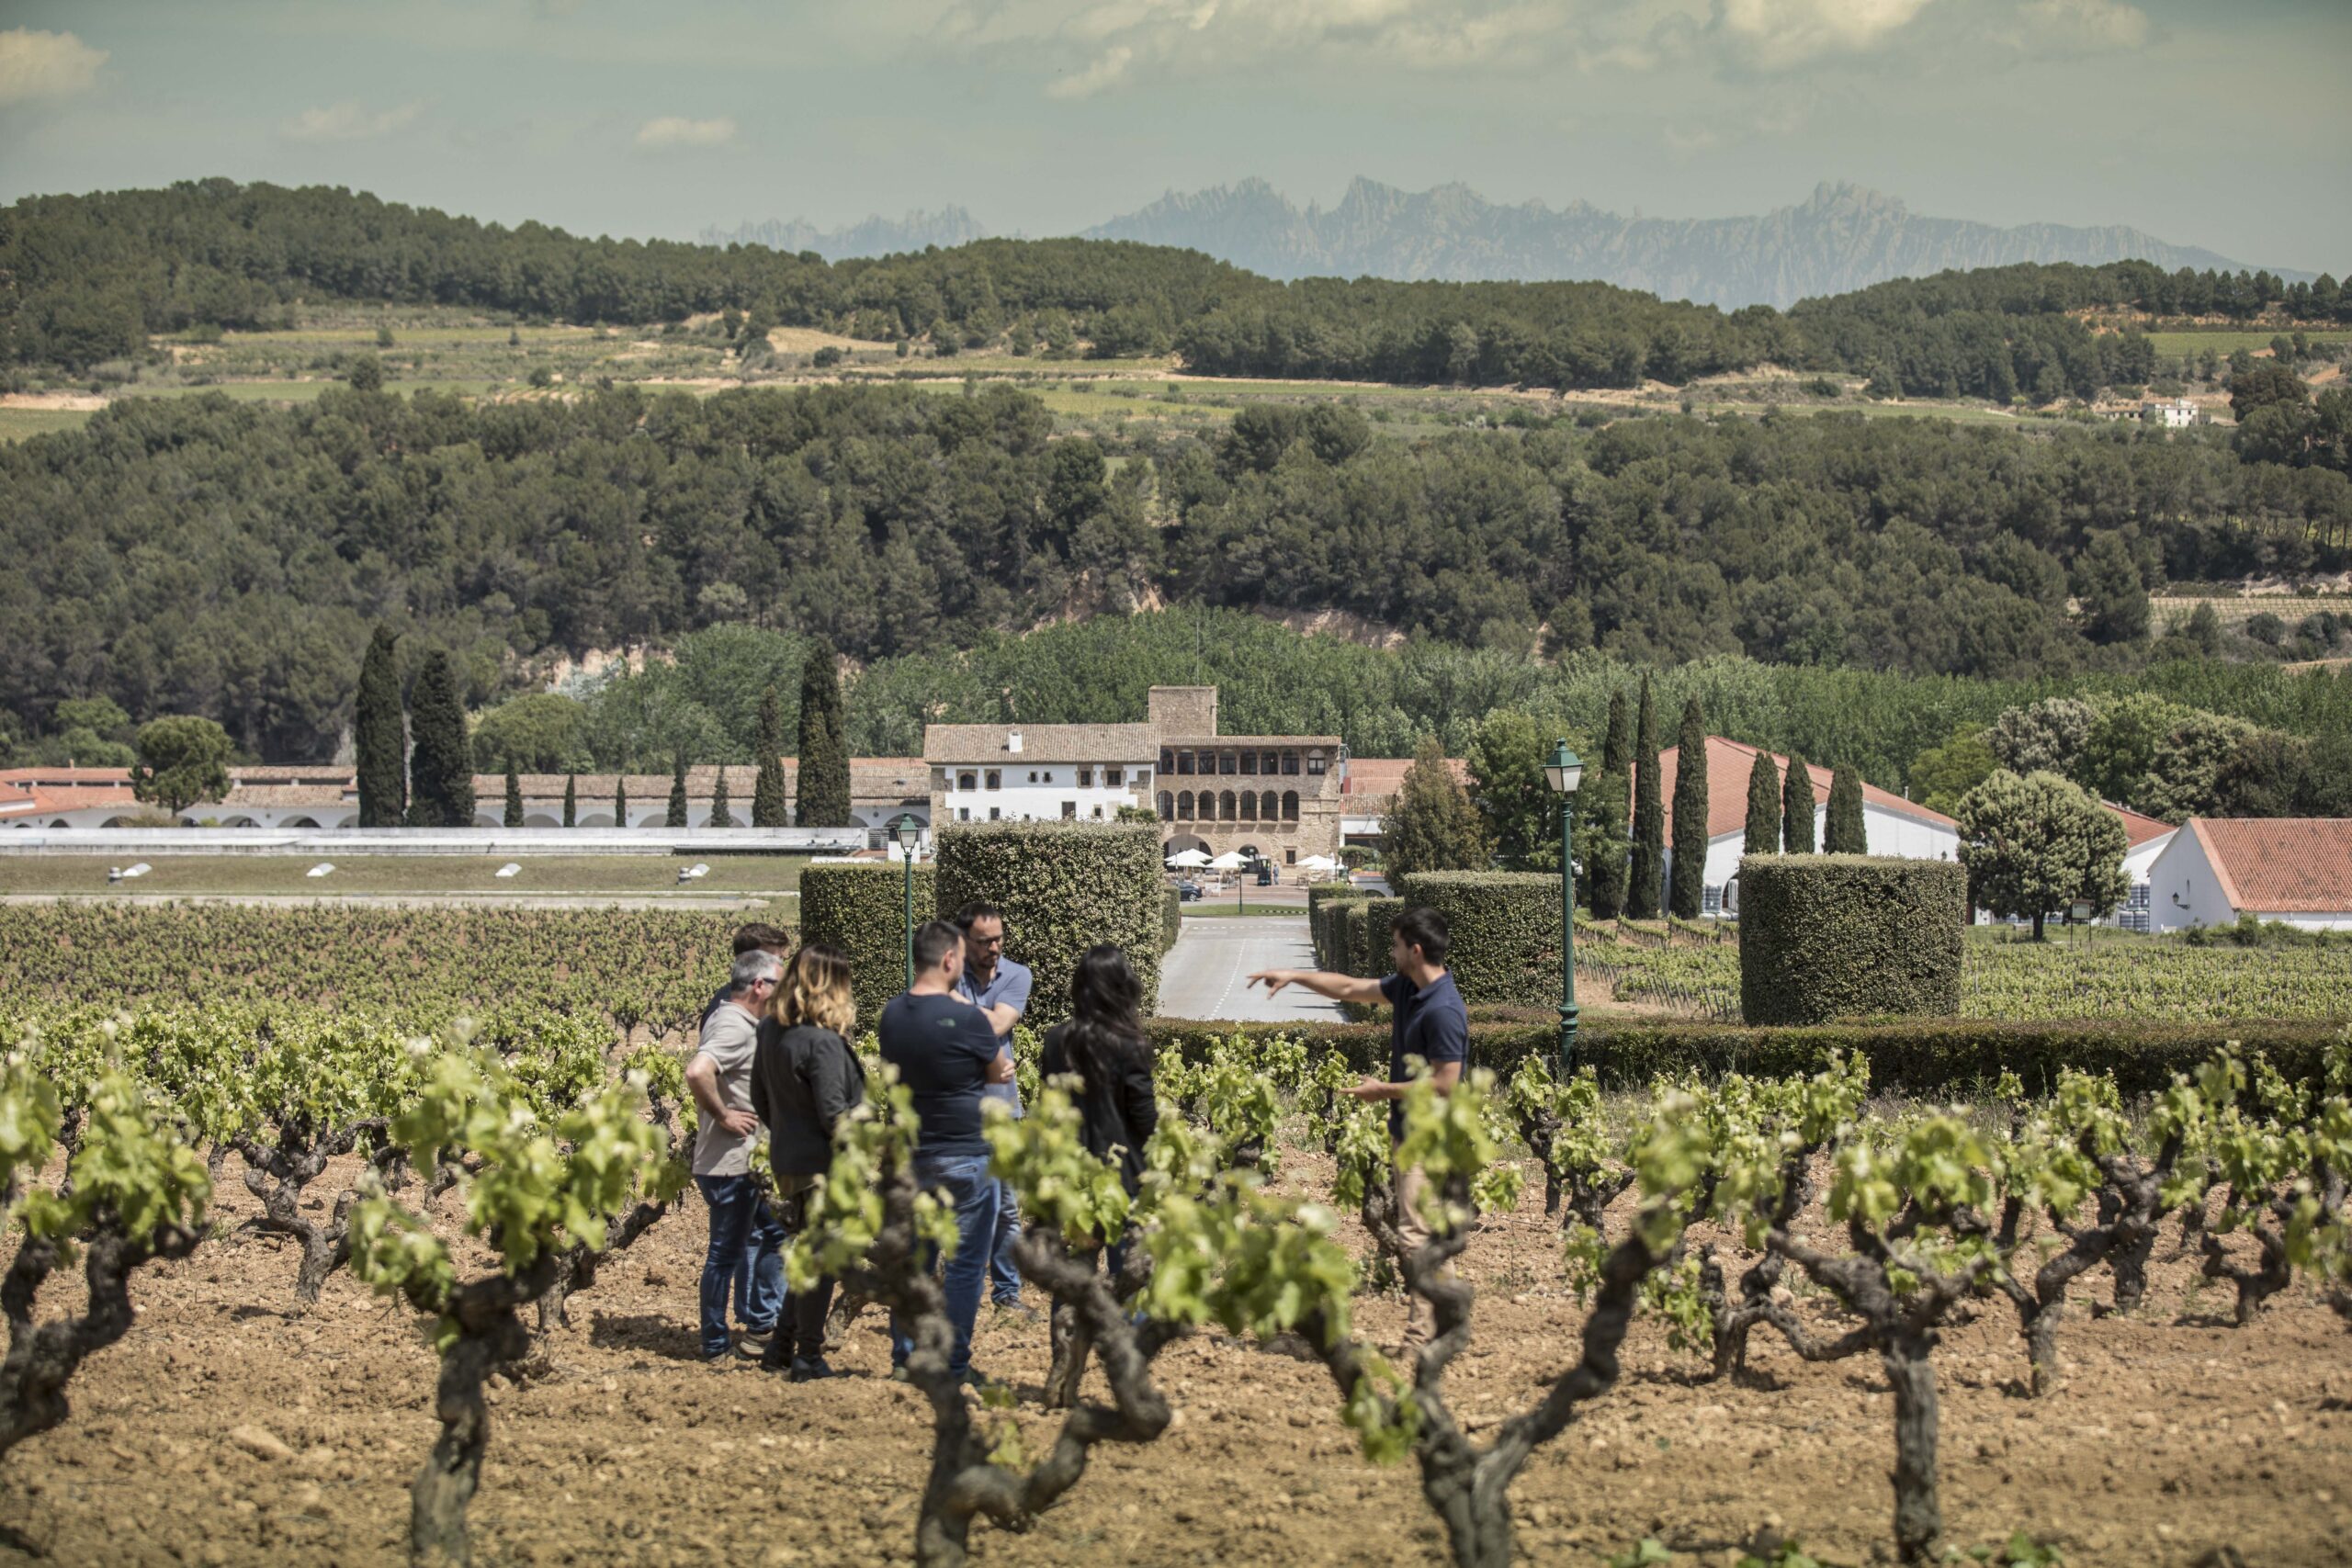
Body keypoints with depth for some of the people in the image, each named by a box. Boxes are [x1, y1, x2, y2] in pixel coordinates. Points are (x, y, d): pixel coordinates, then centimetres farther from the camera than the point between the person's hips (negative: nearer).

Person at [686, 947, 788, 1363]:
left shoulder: (730, 1019, 11)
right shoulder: (735, 1027, -20)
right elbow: (697, 1073, -36)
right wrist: (723, 1116, -23)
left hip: (743, 1163, 10)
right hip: (728, 1164, -10)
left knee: (770, 1232, 19)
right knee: (726, 1251, 0)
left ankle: (759, 1326, 26)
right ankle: (715, 1344, 11)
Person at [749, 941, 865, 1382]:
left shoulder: (770, 1031, 4)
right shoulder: (822, 1041, -21)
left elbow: (760, 1096, 14)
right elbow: (834, 1114, -20)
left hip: (786, 1160, 8)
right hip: (822, 1164, -8)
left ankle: (780, 1348, 24)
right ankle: (808, 1357, 8)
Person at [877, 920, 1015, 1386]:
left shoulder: (892, 1015, 1)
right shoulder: (965, 1019, -19)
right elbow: (1000, 1072, -3)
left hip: (910, 1153, 6)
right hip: (964, 1158, -6)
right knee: (965, 1265, 3)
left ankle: (904, 1357, 20)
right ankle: (955, 1364, 6)